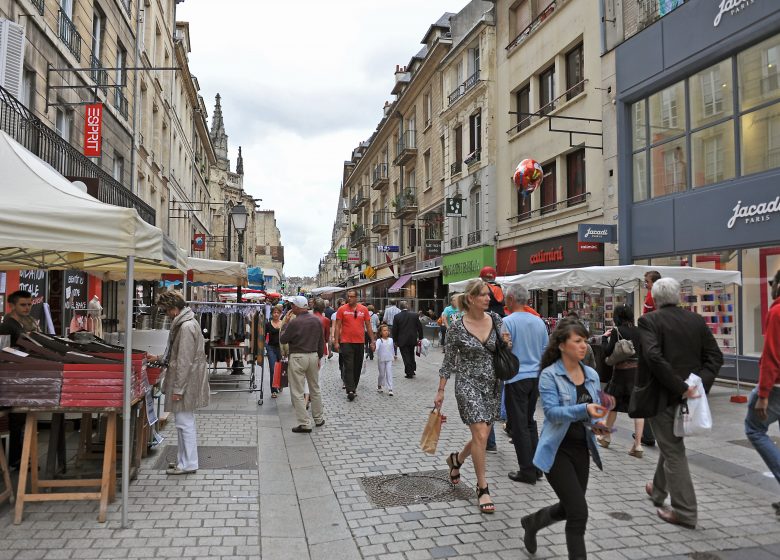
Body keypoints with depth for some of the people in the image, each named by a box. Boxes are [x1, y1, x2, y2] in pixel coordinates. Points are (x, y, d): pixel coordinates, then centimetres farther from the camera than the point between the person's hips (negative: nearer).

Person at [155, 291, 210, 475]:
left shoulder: (187, 327, -20)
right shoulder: (183, 323, 13)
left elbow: (185, 361, -22)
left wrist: (178, 389, -20)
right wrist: (160, 358, 16)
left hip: (186, 382, -10)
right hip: (185, 381, 10)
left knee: (185, 422, -2)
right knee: (184, 422, 17)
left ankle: (188, 464, 8)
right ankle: (184, 460, 28)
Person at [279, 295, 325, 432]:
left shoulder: (294, 323, -17)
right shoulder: (317, 320, 2)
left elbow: (283, 340, -6)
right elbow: (321, 341, 10)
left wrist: (285, 324, 5)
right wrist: (319, 357, 20)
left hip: (298, 357, -6)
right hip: (313, 356, 6)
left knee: (297, 392, 2)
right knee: (315, 389, 19)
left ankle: (304, 424, 2)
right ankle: (318, 419, 29)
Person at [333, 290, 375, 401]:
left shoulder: (364, 309, 4)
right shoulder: (342, 309, -2)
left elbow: (368, 326, 8)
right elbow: (337, 326, 0)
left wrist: (372, 341, 5)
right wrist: (336, 341, -6)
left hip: (360, 342, 3)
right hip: (346, 342, -3)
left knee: (358, 367, 11)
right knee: (349, 367, -7)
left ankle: (353, 387, 26)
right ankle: (350, 390, -8)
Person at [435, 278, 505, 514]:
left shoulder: (496, 320, 1)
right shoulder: (457, 328, -10)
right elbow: (449, 361, -2)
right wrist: (440, 391, -1)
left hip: (492, 384, 5)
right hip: (468, 383, -5)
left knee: (481, 436, 13)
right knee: (481, 435, -12)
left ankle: (456, 459, 43)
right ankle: (482, 488, 4)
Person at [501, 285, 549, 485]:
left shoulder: (508, 322, -13)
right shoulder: (539, 321, 6)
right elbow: (546, 350, 14)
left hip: (516, 379, -6)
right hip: (536, 378, 6)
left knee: (519, 425, 2)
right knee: (530, 421, 18)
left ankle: (527, 471, 6)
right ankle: (537, 466, 22)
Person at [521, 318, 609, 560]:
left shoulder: (592, 375, 5)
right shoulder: (549, 375, -13)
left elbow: (593, 411, 15)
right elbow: (552, 412, -24)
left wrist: (596, 423, -7)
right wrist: (584, 409, -37)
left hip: (582, 449, 7)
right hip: (558, 450, -7)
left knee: (568, 508, 16)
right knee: (579, 512, -10)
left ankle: (531, 522, 43)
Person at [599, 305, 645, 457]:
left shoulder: (617, 331, -9)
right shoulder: (638, 331, 3)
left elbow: (608, 352, -11)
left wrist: (606, 338, 3)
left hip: (621, 371, -3)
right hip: (638, 370, 3)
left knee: (613, 404, 14)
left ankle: (606, 437, 30)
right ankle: (638, 445, -3)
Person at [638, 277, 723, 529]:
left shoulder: (649, 321, -13)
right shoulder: (696, 320, 5)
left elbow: (653, 356, -26)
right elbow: (715, 356, 2)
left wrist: (679, 387, -21)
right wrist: (700, 384, -6)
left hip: (663, 395, -6)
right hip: (688, 393, 6)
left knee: (673, 451, 3)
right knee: (670, 443, 24)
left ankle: (684, 512, 7)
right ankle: (658, 490, 42)